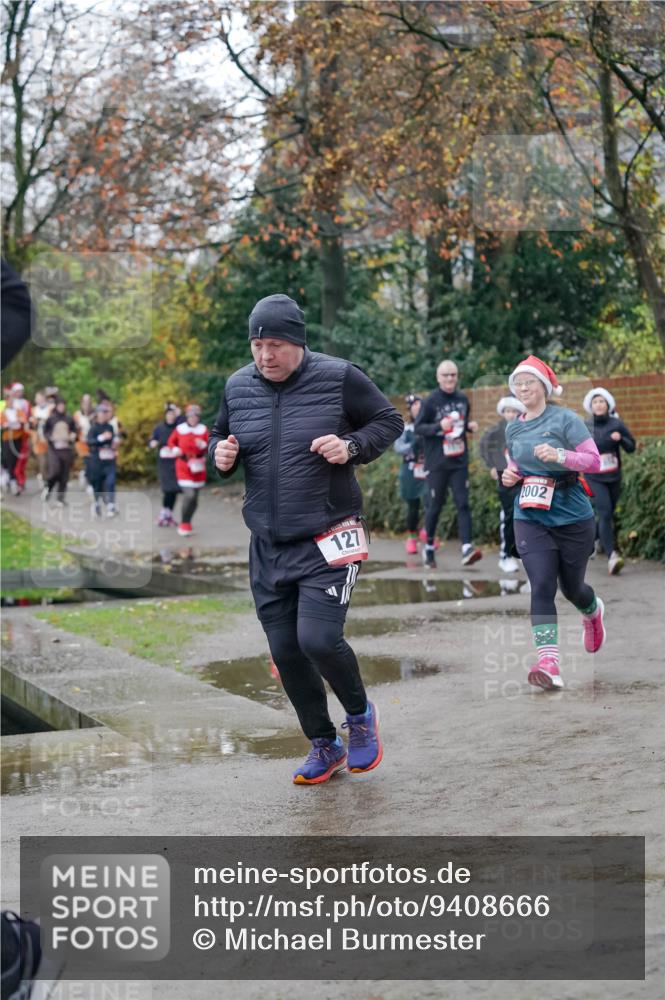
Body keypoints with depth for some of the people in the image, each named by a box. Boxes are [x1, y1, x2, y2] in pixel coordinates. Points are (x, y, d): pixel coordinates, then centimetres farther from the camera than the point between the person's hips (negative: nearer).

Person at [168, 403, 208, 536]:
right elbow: (171, 442, 10)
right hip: (183, 466, -3)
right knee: (189, 495, -18)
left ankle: (187, 522, 29)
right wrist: (175, 450, -9)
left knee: (194, 497, 10)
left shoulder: (203, 429, 1)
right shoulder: (179, 429, -4)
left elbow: (209, 448, 2)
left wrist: (203, 445, -19)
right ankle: (184, 524, -5)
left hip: (198, 466, 3)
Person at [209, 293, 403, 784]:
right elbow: (219, 436, 20)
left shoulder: (339, 377, -8)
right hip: (268, 546, 5)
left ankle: (360, 715, 14)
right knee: (285, 651, 6)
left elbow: (390, 421, 2)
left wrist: (351, 446, -16)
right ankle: (324, 745, 25)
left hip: (328, 541, -5)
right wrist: (221, 453, -4)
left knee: (319, 639, -17)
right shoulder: (238, 386, 4)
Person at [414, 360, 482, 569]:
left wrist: (470, 426, 0)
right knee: (435, 506, 5)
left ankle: (467, 548, -17)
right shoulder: (431, 401, -5)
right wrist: (438, 426, -22)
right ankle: (429, 548, 21)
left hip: (459, 461, 3)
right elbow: (418, 428, -5)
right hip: (437, 463, -3)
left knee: (463, 504, -8)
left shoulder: (463, 399, 8)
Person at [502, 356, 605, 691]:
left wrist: (560, 455, -27)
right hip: (530, 518, 3)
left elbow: (594, 461, -12)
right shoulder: (513, 429, 9)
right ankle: (549, 663, -22)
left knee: (571, 587, 12)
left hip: (572, 517, -3)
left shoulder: (565, 419, -7)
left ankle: (593, 612, 50)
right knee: (541, 586, -15)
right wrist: (510, 475, 2)